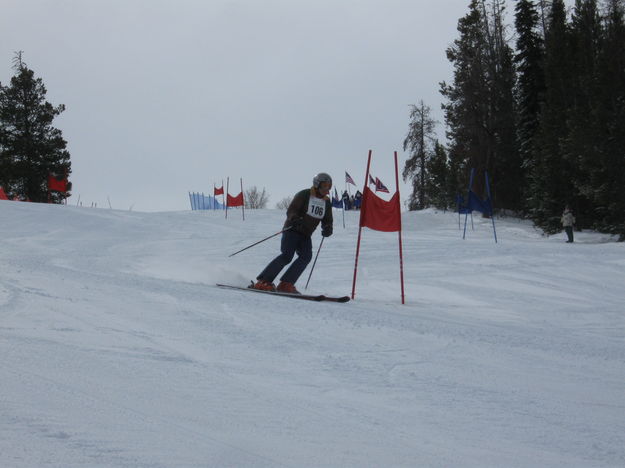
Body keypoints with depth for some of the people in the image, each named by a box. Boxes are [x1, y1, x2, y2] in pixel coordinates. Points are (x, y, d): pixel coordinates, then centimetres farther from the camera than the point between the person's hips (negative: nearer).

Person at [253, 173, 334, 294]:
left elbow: (327, 221, 11)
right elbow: (291, 211, -13)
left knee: (306, 256, -19)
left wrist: (327, 229, -12)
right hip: (292, 230, -6)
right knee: (287, 256, -22)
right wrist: (295, 219, -35)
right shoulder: (304, 195, -8)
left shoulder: (327, 202, 10)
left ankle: (285, 284, -20)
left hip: (306, 235, 6)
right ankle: (263, 282, -19)